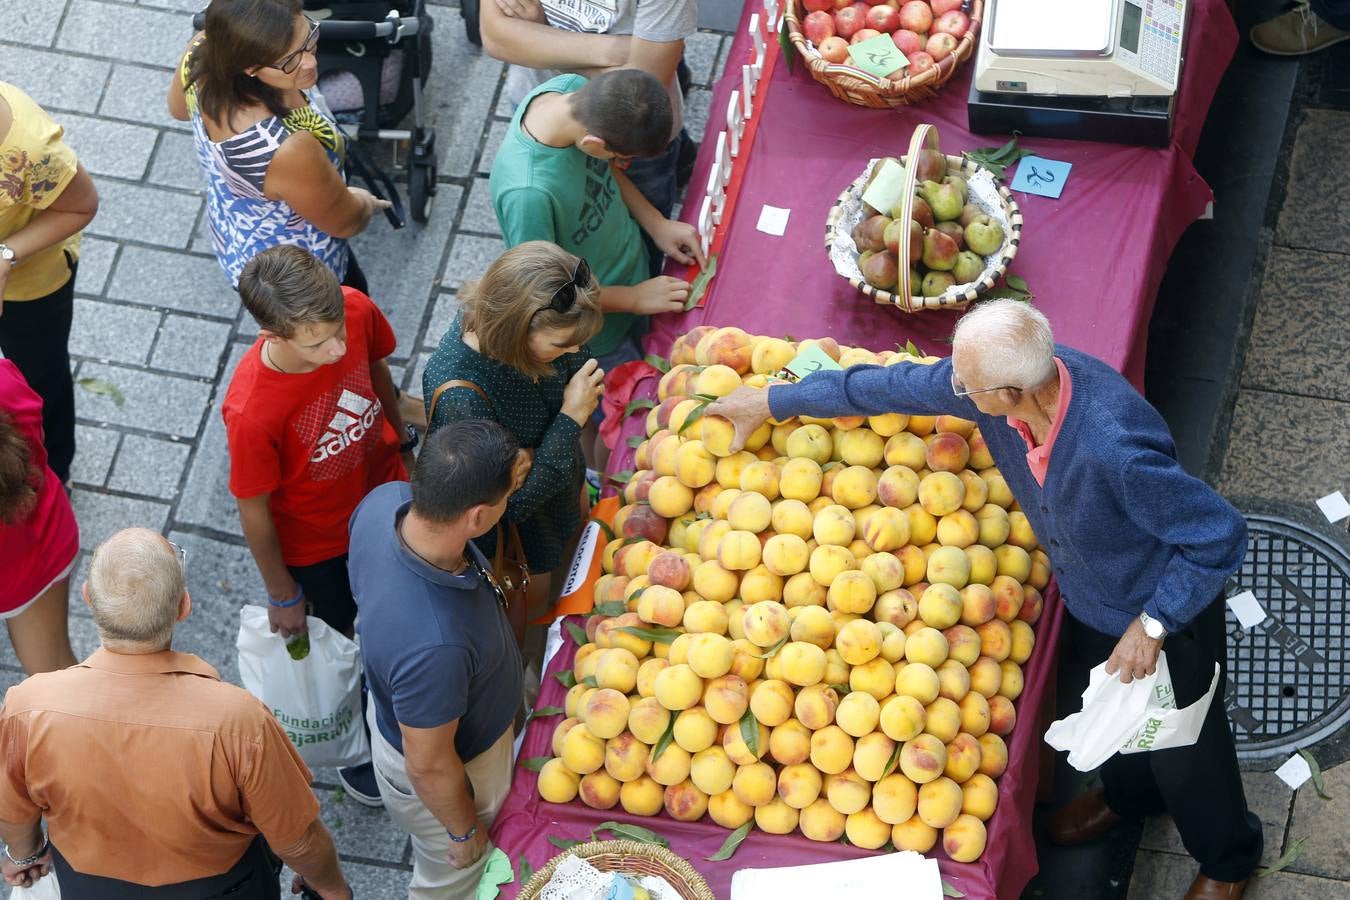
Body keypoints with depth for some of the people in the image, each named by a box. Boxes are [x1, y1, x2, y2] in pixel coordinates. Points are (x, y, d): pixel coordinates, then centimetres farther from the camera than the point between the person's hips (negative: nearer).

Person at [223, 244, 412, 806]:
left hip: (383, 490, 4)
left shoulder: (356, 310, -31)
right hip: (316, 542, -4)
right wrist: (282, 596, -9)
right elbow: (253, 510, -24)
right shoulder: (251, 412, -43)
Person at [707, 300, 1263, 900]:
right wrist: (772, 401, 3)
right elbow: (892, 386, -7)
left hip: (1162, 612, -6)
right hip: (1089, 601, 6)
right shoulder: (1001, 374, -25)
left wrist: (1152, 625, -29)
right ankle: (1130, 792, 66)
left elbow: (1220, 536, -35)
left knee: (1180, 742, 20)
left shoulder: (1116, 449, -47)